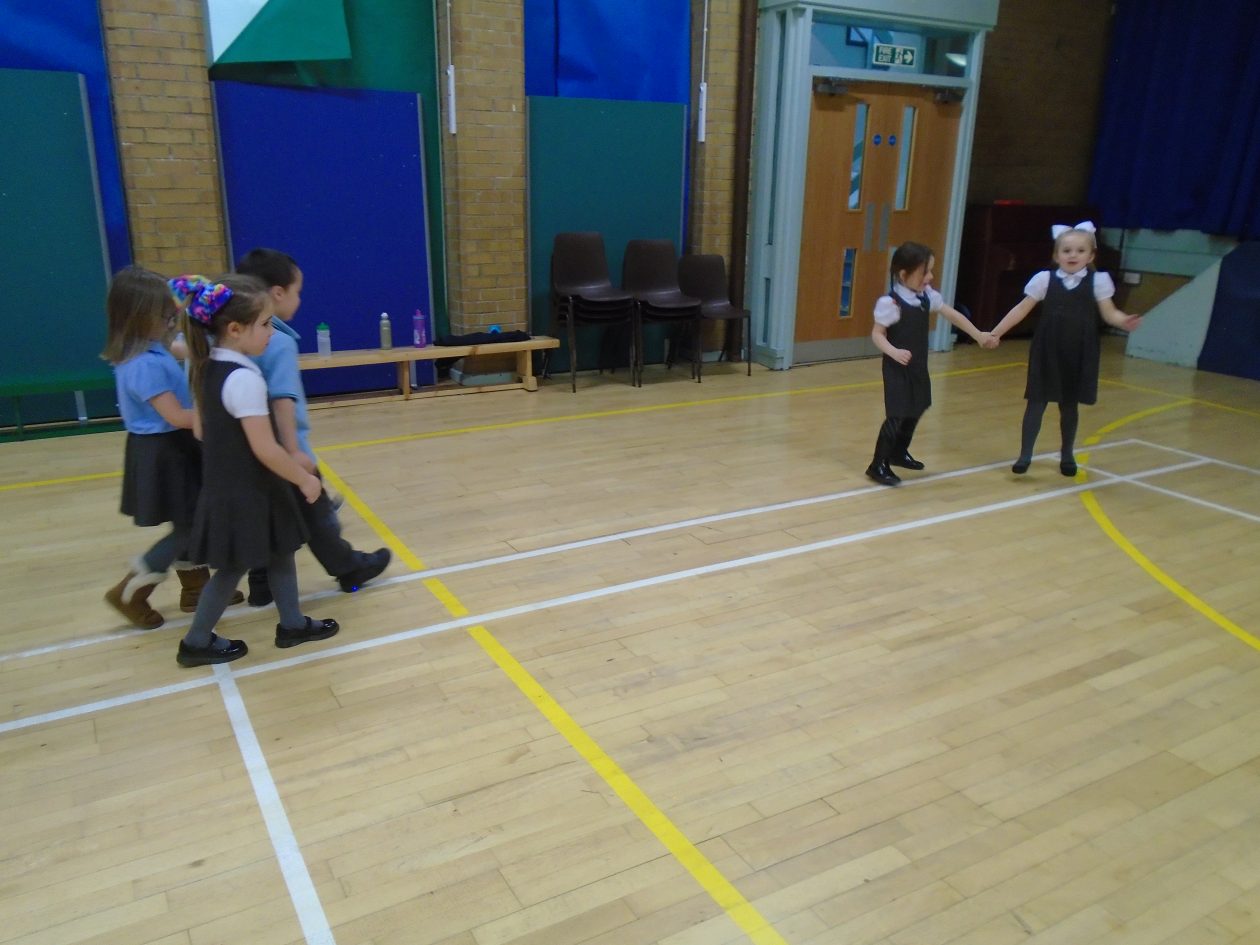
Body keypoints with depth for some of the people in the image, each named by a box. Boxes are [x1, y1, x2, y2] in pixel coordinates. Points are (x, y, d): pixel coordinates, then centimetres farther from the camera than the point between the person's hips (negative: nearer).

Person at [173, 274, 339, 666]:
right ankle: (196, 642, 24)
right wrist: (305, 480, -14)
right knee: (233, 568, 8)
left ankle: (292, 624, 31)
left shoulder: (208, 366, 3)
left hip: (225, 486, 9)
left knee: (280, 552, 19)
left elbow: (201, 429, 11)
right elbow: (265, 449, -26)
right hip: (246, 492, -9)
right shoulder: (244, 378, -25)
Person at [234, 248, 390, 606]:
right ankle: (350, 570, 27)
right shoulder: (280, 343, -20)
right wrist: (294, 451, -27)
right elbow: (281, 400, -26)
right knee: (315, 516, 9)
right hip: (283, 452, -7)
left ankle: (262, 586, 26)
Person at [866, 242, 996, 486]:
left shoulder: (928, 296, 2)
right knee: (897, 415, -9)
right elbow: (877, 333, -17)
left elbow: (954, 315, 11)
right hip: (898, 368, -8)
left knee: (915, 411, 18)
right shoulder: (890, 302, -20)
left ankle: (899, 453, 37)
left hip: (918, 366, 8)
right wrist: (894, 352, -33)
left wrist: (979, 335, 13)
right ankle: (878, 465, 1)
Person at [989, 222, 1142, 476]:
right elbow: (1022, 309, 2)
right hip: (1047, 351, 0)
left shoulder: (1098, 281, -1)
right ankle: (1025, 455, 5)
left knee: (1069, 404, 12)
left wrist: (1125, 321, -23)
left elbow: (1109, 313, -2)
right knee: (1037, 401, 0)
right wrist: (996, 332, -1)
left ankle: (1067, 454, 29)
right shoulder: (1045, 279, -1)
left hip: (1079, 353, 1)